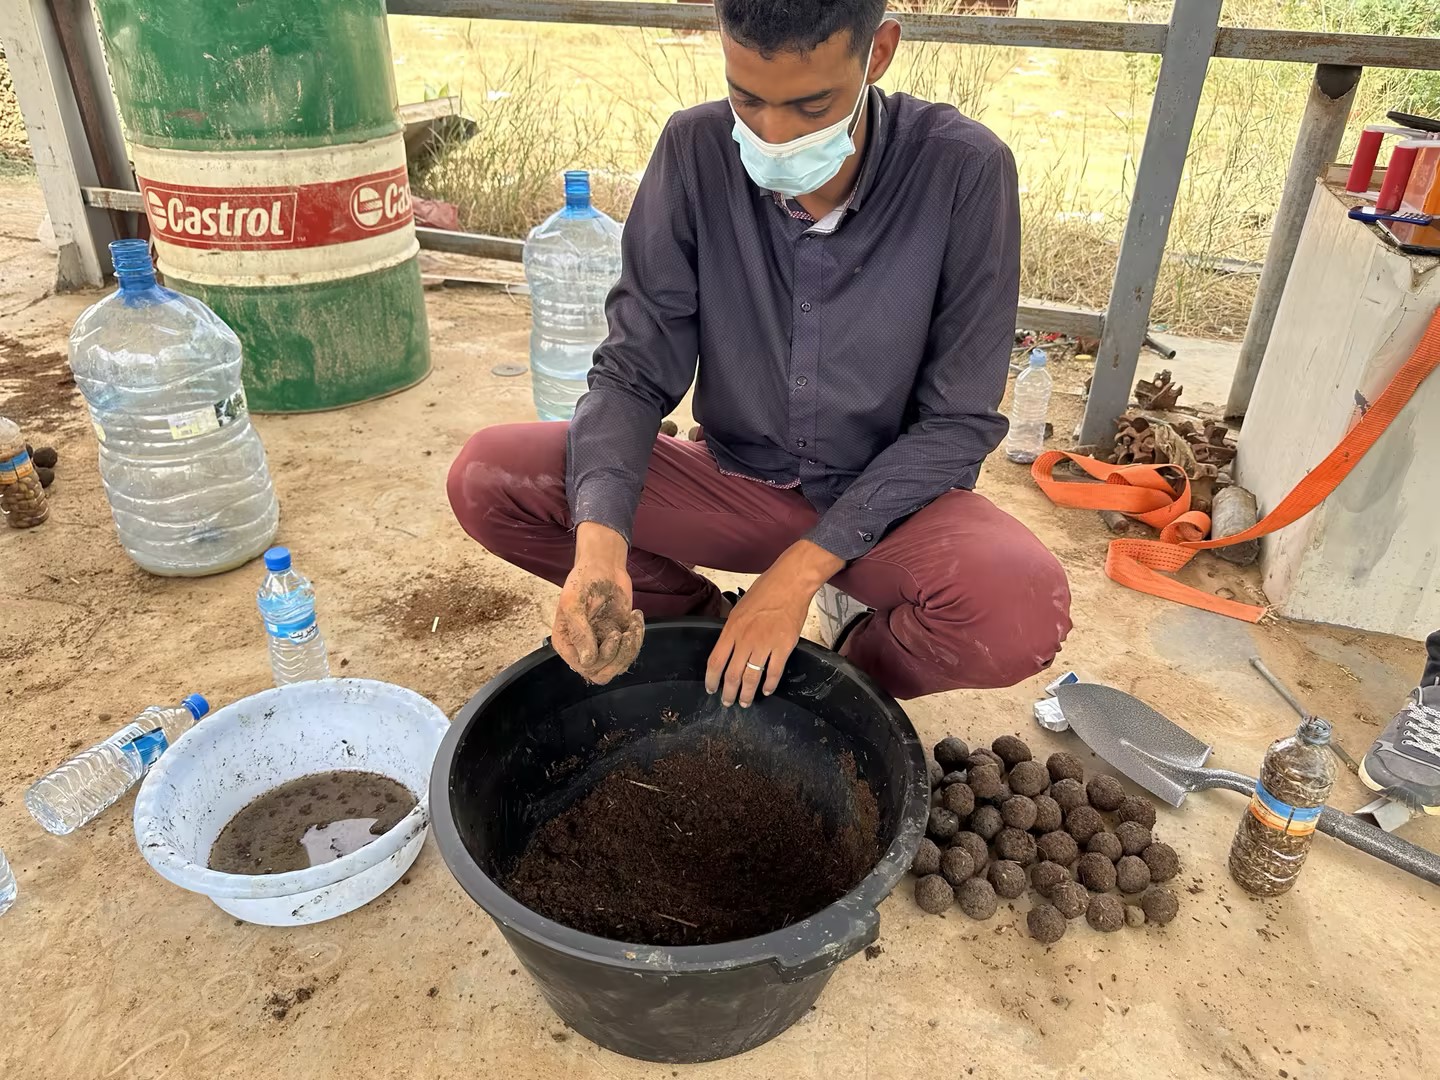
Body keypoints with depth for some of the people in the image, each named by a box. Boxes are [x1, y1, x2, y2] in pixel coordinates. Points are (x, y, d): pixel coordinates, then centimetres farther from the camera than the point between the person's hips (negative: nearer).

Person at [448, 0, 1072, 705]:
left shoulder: (963, 171, -18)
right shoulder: (696, 151, -12)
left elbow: (957, 422, -14)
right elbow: (635, 371, -11)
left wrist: (802, 567, -23)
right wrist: (600, 540, -30)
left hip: (884, 498, -1)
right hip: (734, 479, 2)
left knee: (1024, 614, -33)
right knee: (485, 478, -16)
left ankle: (860, 662, 4)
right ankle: (711, 623, 6)